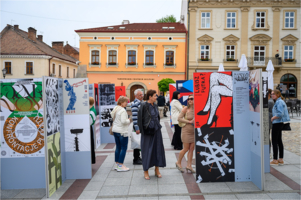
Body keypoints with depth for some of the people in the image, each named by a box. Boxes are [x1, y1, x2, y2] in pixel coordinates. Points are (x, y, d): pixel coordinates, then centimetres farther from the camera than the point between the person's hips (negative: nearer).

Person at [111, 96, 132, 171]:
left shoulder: (115, 109, 10)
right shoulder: (122, 110, -17)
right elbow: (123, 121, -25)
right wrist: (129, 120, -6)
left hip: (115, 130, 9)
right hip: (122, 131, -9)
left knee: (118, 147, 15)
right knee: (124, 148, -1)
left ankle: (117, 164, 22)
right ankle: (120, 166, 2)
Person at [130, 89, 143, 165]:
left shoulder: (141, 102, 13)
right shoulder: (135, 104, -17)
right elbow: (134, 117, -21)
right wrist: (137, 128, -23)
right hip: (137, 125, -9)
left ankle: (138, 157, 28)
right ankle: (136, 159, 8)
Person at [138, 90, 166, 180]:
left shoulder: (155, 105, 8)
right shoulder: (144, 106, -13)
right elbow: (140, 118, -13)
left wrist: (158, 126, 14)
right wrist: (143, 131, -14)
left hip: (156, 130, 7)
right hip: (148, 131, -6)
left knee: (158, 149, 9)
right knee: (147, 150, 2)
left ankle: (157, 170, 23)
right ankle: (146, 171, 16)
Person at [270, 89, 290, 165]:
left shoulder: (279, 102, -15)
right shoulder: (281, 101, 16)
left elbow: (280, 114, -26)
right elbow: (282, 113, 23)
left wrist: (273, 118, -13)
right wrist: (274, 118, 15)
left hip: (277, 123, -10)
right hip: (280, 123, 10)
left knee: (274, 142, -5)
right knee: (279, 141, 13)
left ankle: (275, 160, 0)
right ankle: (281, 159, 18)